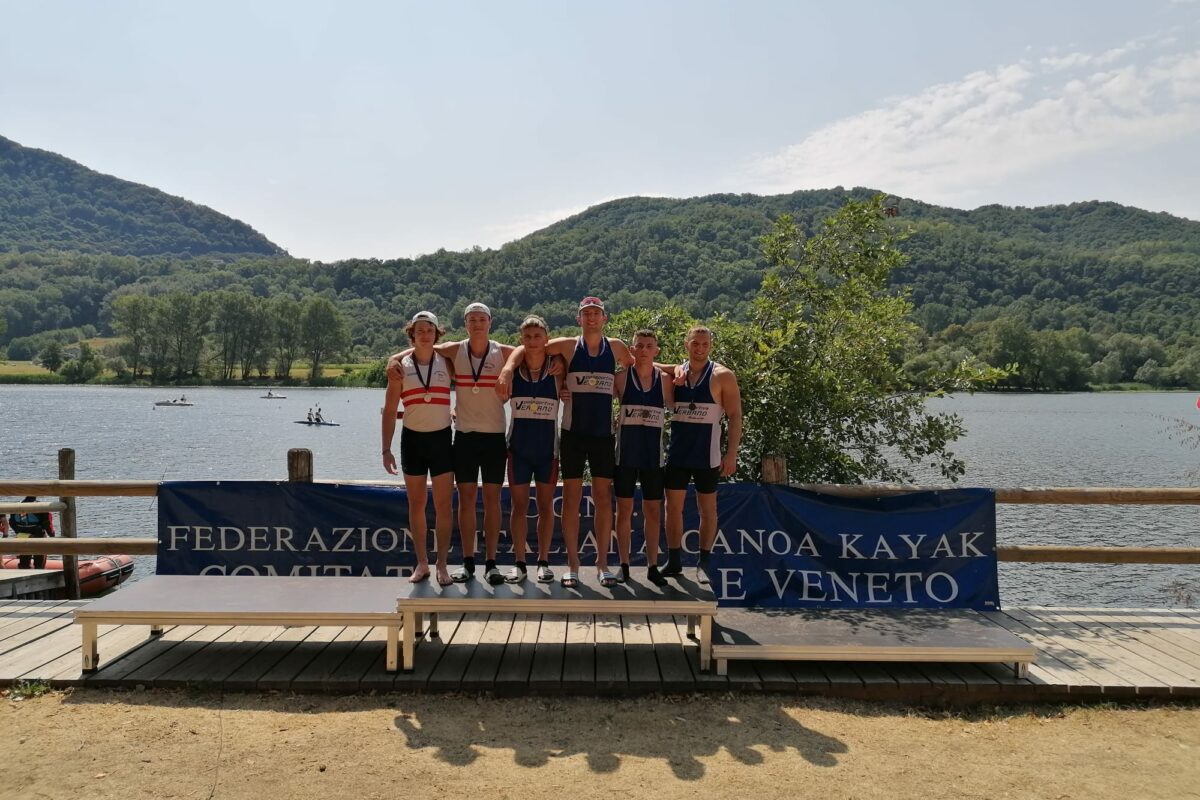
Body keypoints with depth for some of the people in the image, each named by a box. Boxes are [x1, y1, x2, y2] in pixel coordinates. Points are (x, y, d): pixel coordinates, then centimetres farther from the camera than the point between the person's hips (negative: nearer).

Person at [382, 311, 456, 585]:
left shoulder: (446, 363, 1)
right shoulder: (400, 367, 1)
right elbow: (390, 411, 2)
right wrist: (386, 449, -2)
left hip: (441, 438, -1)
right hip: (412, 439, 1)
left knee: (444, 505, 0)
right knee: (416, 504, 7)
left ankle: (442, 564, 10)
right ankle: (422, 563, 17)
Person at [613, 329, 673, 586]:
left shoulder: (664, 381, 3)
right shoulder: (621, 378, -2)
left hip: (653, 455, 2)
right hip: (625, 453, -2)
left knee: (653, 511, 6)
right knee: (624, 510, 4)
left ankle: (652, 567, 15)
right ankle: (624, 566, 13)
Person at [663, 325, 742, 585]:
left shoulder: (722, 376, -5)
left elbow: (735, 416, -6)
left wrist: (731, 453, -13)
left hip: (706, 454, -3)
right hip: (676, 453, 4)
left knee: (707, 509, 6)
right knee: (673, 507, 6)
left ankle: (703, 564, 15)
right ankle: (673, 561, 17)